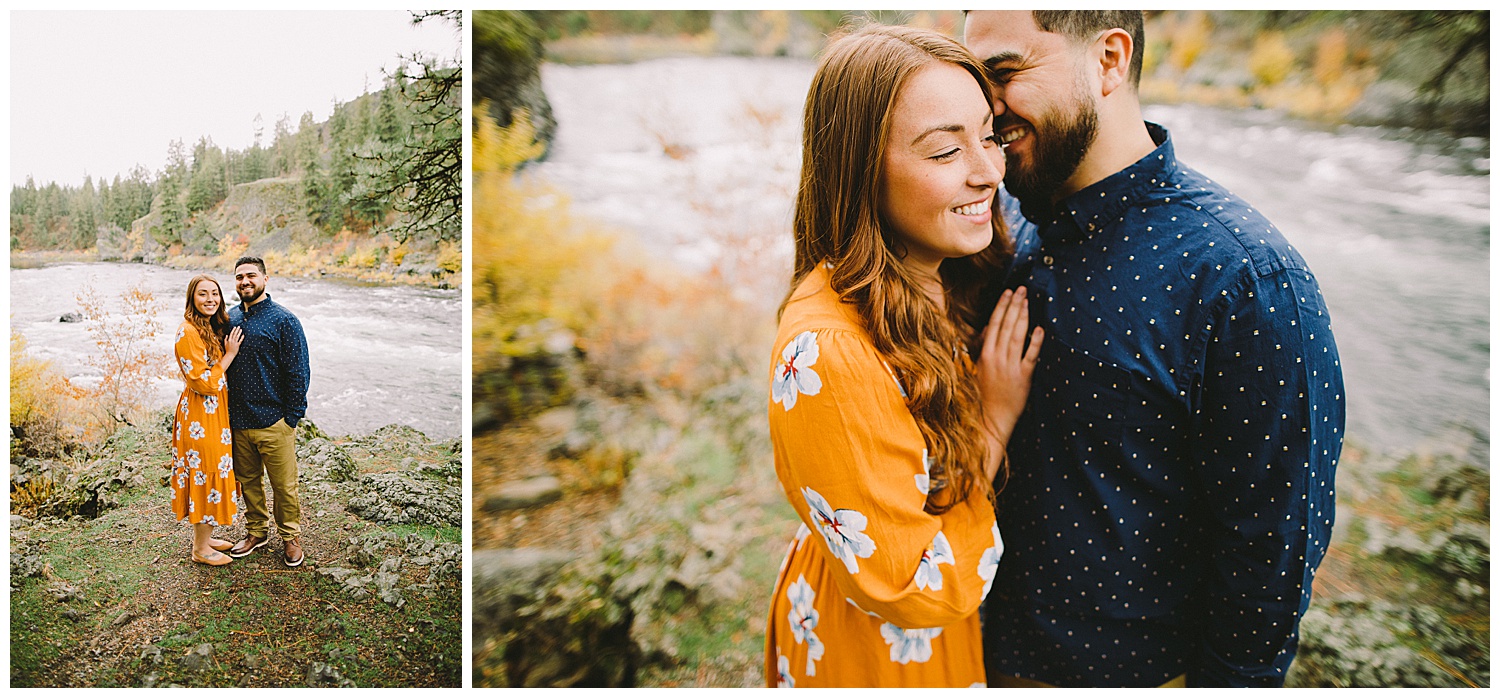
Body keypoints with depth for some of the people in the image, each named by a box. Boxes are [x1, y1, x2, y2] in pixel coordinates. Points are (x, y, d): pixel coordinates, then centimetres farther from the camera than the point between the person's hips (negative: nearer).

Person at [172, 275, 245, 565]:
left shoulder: (214, 327, 9)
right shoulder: (188, 332, -19)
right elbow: (203, 382, -20)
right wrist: (230, 354, -15)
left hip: (215, 411, 9)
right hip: (200, 416, -9)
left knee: (214, 473, 17)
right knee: (205, 475, 0)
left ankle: (205, 536, 31)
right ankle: (200, 549, 14)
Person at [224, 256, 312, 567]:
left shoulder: (284, 321, -9)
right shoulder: (230, 319, 8)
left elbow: (298, 374, -9)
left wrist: (292, 418, -11)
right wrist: (225, 411, 12)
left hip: (273, 422, -5)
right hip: (237, 421, 5)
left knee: (284, 485, 4)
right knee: (248, 481, 17)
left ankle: (290, 537, 22)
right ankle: (256, 532, 34)